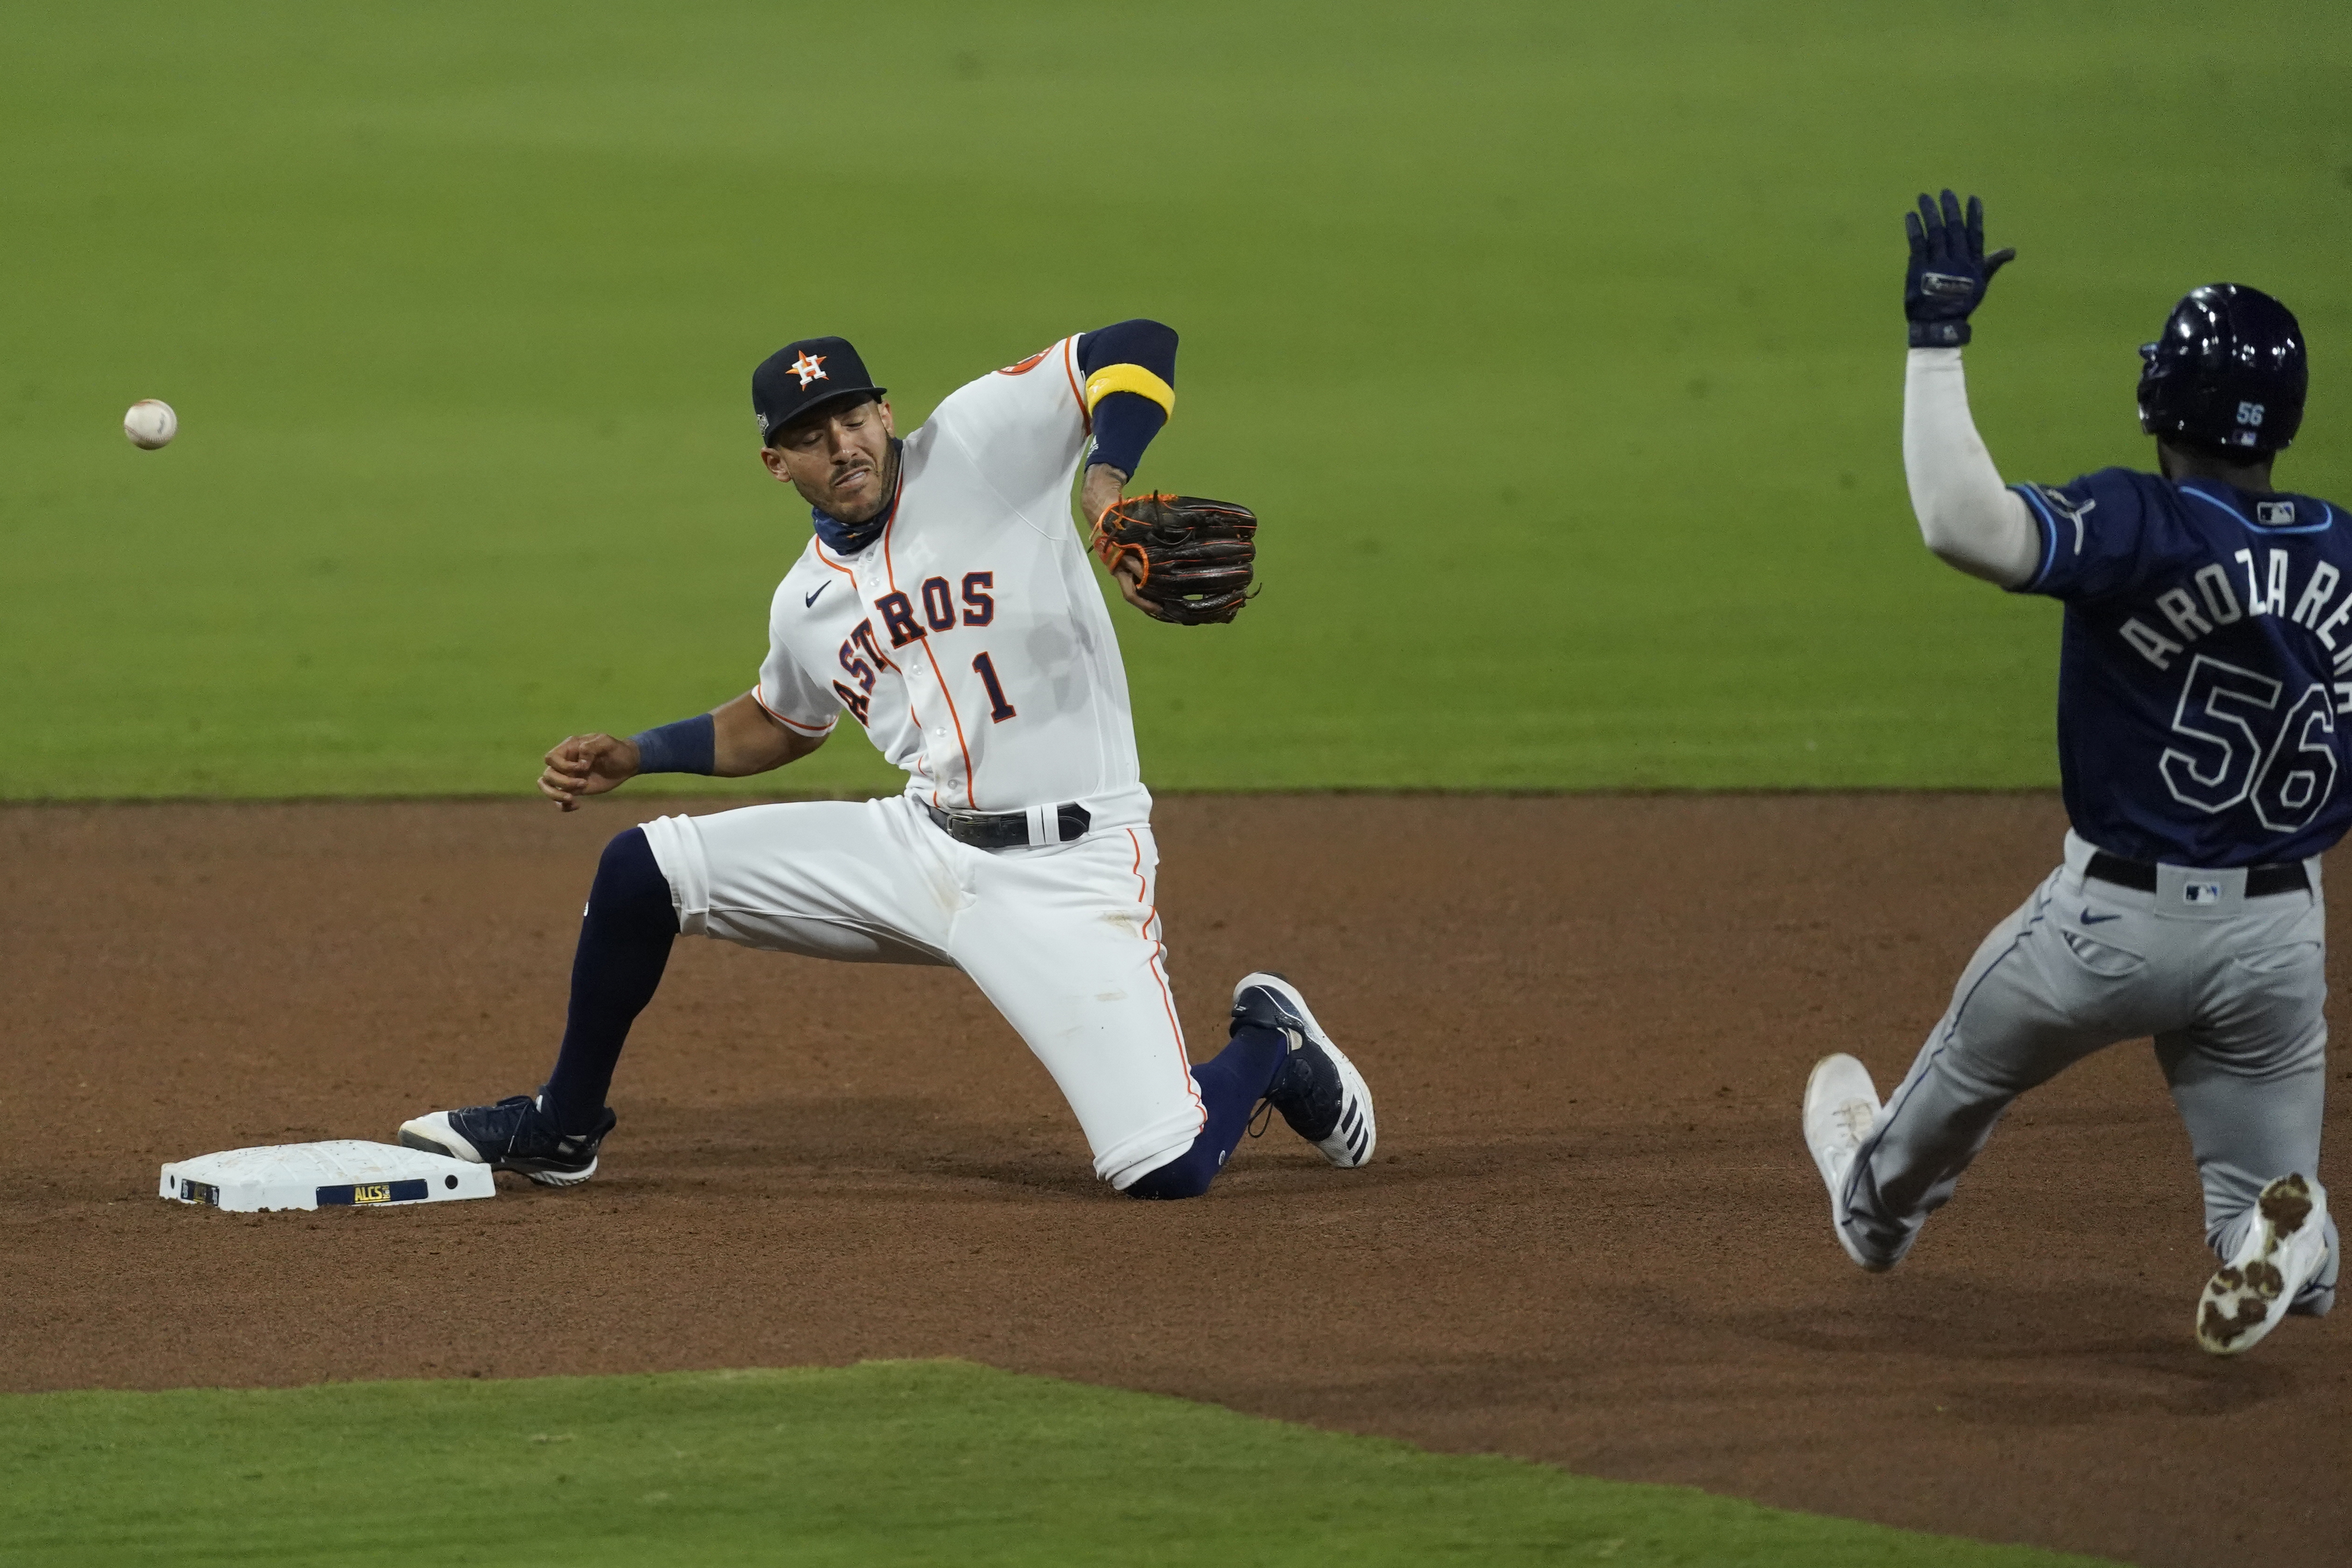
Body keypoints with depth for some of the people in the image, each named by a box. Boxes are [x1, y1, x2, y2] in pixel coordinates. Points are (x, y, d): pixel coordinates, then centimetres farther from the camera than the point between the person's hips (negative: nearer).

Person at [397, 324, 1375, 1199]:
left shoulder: (980, 445, -9)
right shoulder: (807, 602, 9)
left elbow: (1140, 348, -17)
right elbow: (782, 723, 29)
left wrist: (1105, 483, -34)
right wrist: (633, 757, 17)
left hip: (1066, 871, -6)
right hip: (921, 848, 6)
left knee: (1169, 1171, -19)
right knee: (639, 870, 2)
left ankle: (1269, 1049, 18)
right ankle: (562, 1132, 23)